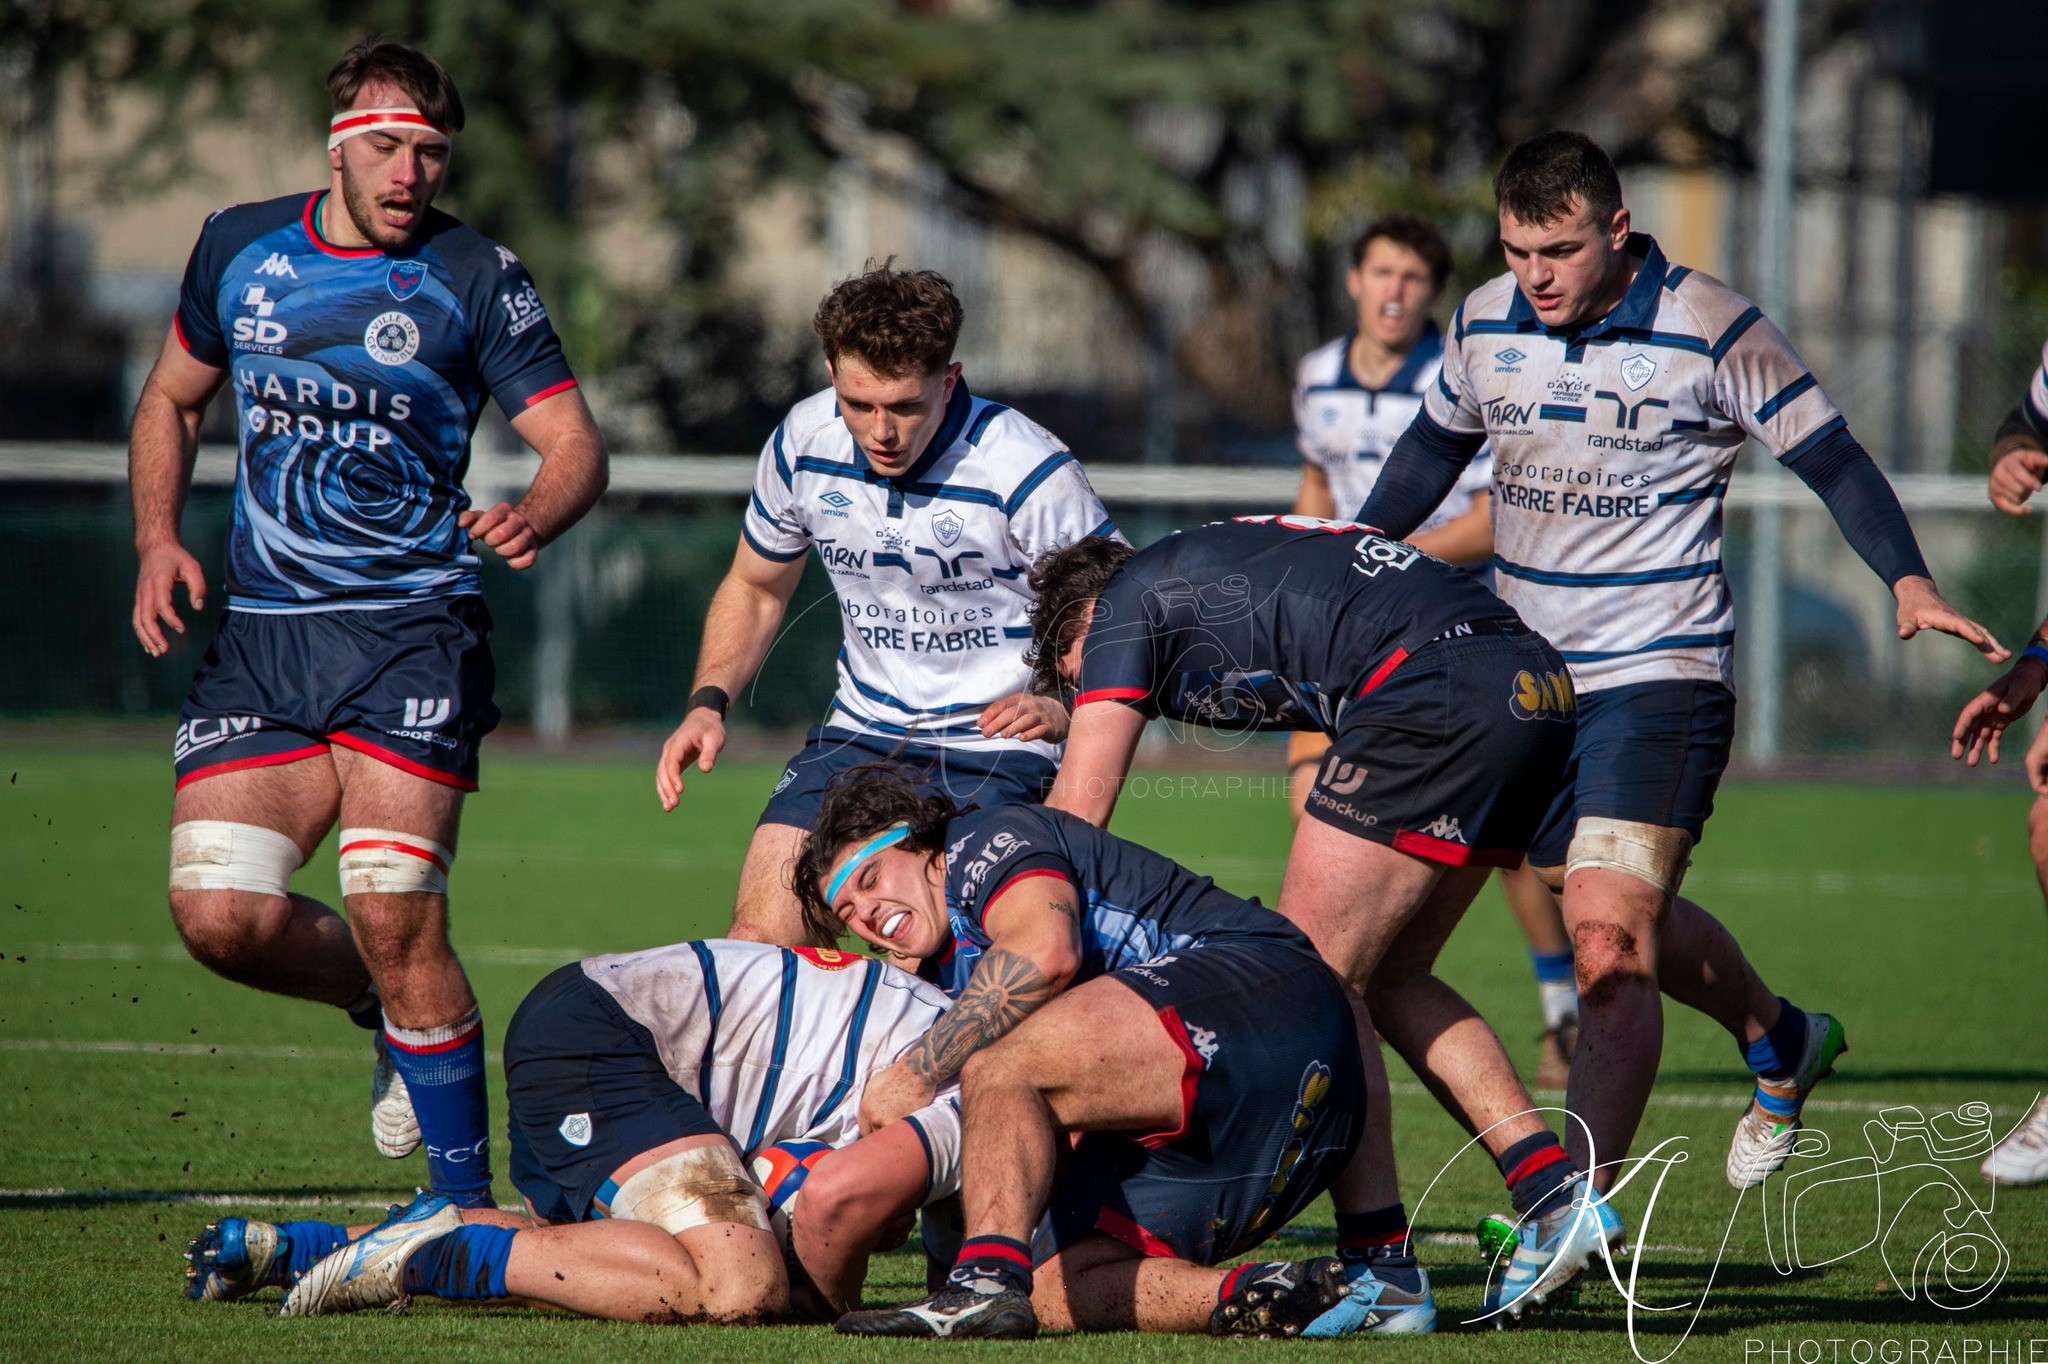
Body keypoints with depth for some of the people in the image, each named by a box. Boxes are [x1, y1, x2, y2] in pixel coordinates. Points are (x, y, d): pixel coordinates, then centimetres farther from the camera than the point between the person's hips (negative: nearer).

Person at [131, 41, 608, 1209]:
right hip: (262, 632, 4)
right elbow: (172, 401, 22)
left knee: (393, 914, -18)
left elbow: (575, 441, -4)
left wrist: (535, 519, -27)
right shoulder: (239, 248, 9)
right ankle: (393, 1013, 22)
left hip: (412, 624, -4)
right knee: (221, 915, -10)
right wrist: (158, 540, 6)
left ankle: (466, 1201, -6)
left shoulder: (477, 279, -2)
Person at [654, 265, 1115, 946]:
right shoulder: (804, 443, -3)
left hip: (995, 747, -5)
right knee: (755, 941, -9)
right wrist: (708, 703, 2)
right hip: (859, 731, 5)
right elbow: (754, 587, 16)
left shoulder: (1028, 471, -18)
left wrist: (1064, 708, -24)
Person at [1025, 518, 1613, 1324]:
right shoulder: (1217, 570, 32)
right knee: (1386, 980, 17)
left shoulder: (1125, 601, 10)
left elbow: (1078, 811, 7)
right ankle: (1554, 1194, 11)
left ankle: (1381, 1264, -7)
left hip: (1438, 694, -9)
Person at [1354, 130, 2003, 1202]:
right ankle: (1778, 1040, 46)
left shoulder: (1712, 330, -12)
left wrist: (1908, 582, -17)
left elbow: (1829, 458, -5)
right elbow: (1431, 452, 21)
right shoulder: (1484, 325, 2)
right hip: (1524, 675, 6)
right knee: (1619, 927, 17)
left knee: (1609, 940, -19)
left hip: (1661, 673, -6)